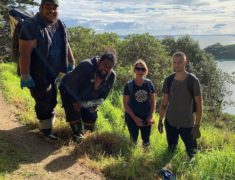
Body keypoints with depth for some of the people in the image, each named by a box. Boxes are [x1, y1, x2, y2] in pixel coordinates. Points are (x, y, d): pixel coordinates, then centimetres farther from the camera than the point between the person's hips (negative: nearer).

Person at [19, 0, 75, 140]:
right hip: (37, 74, -8)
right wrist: (25, 75, -26)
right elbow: (25, 52, -23)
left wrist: (71, 63, 16)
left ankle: (47, 127, 39)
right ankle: (46, 130, 17)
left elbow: (66, 46, 17)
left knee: (51, 100, 19)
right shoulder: (31, 25, -18)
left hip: (53, 72, 8)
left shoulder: (60, 26, 4)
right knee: (44, 102, 0)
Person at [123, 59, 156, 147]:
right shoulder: (129, 85, -10)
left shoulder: (149, 83, -3)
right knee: (133, 141, 10)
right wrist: (135, 118, -12)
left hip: (146, 118, 2)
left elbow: (153, 101, 4)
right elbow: (125, 104, -8)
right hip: (132, 118, -2)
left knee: (146, 141, 13)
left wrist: (151, 116, -6)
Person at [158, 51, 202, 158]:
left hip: (187, 124, -3)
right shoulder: (168, 80, -2)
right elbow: (164, 103, 7)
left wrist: (197, 126, -12)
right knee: (171, 151, 15)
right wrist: (160, 121, 6)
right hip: (170, 122, 3)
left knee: (191, 153, 4)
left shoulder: (193, 80, -12)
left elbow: (199, 104, -9)